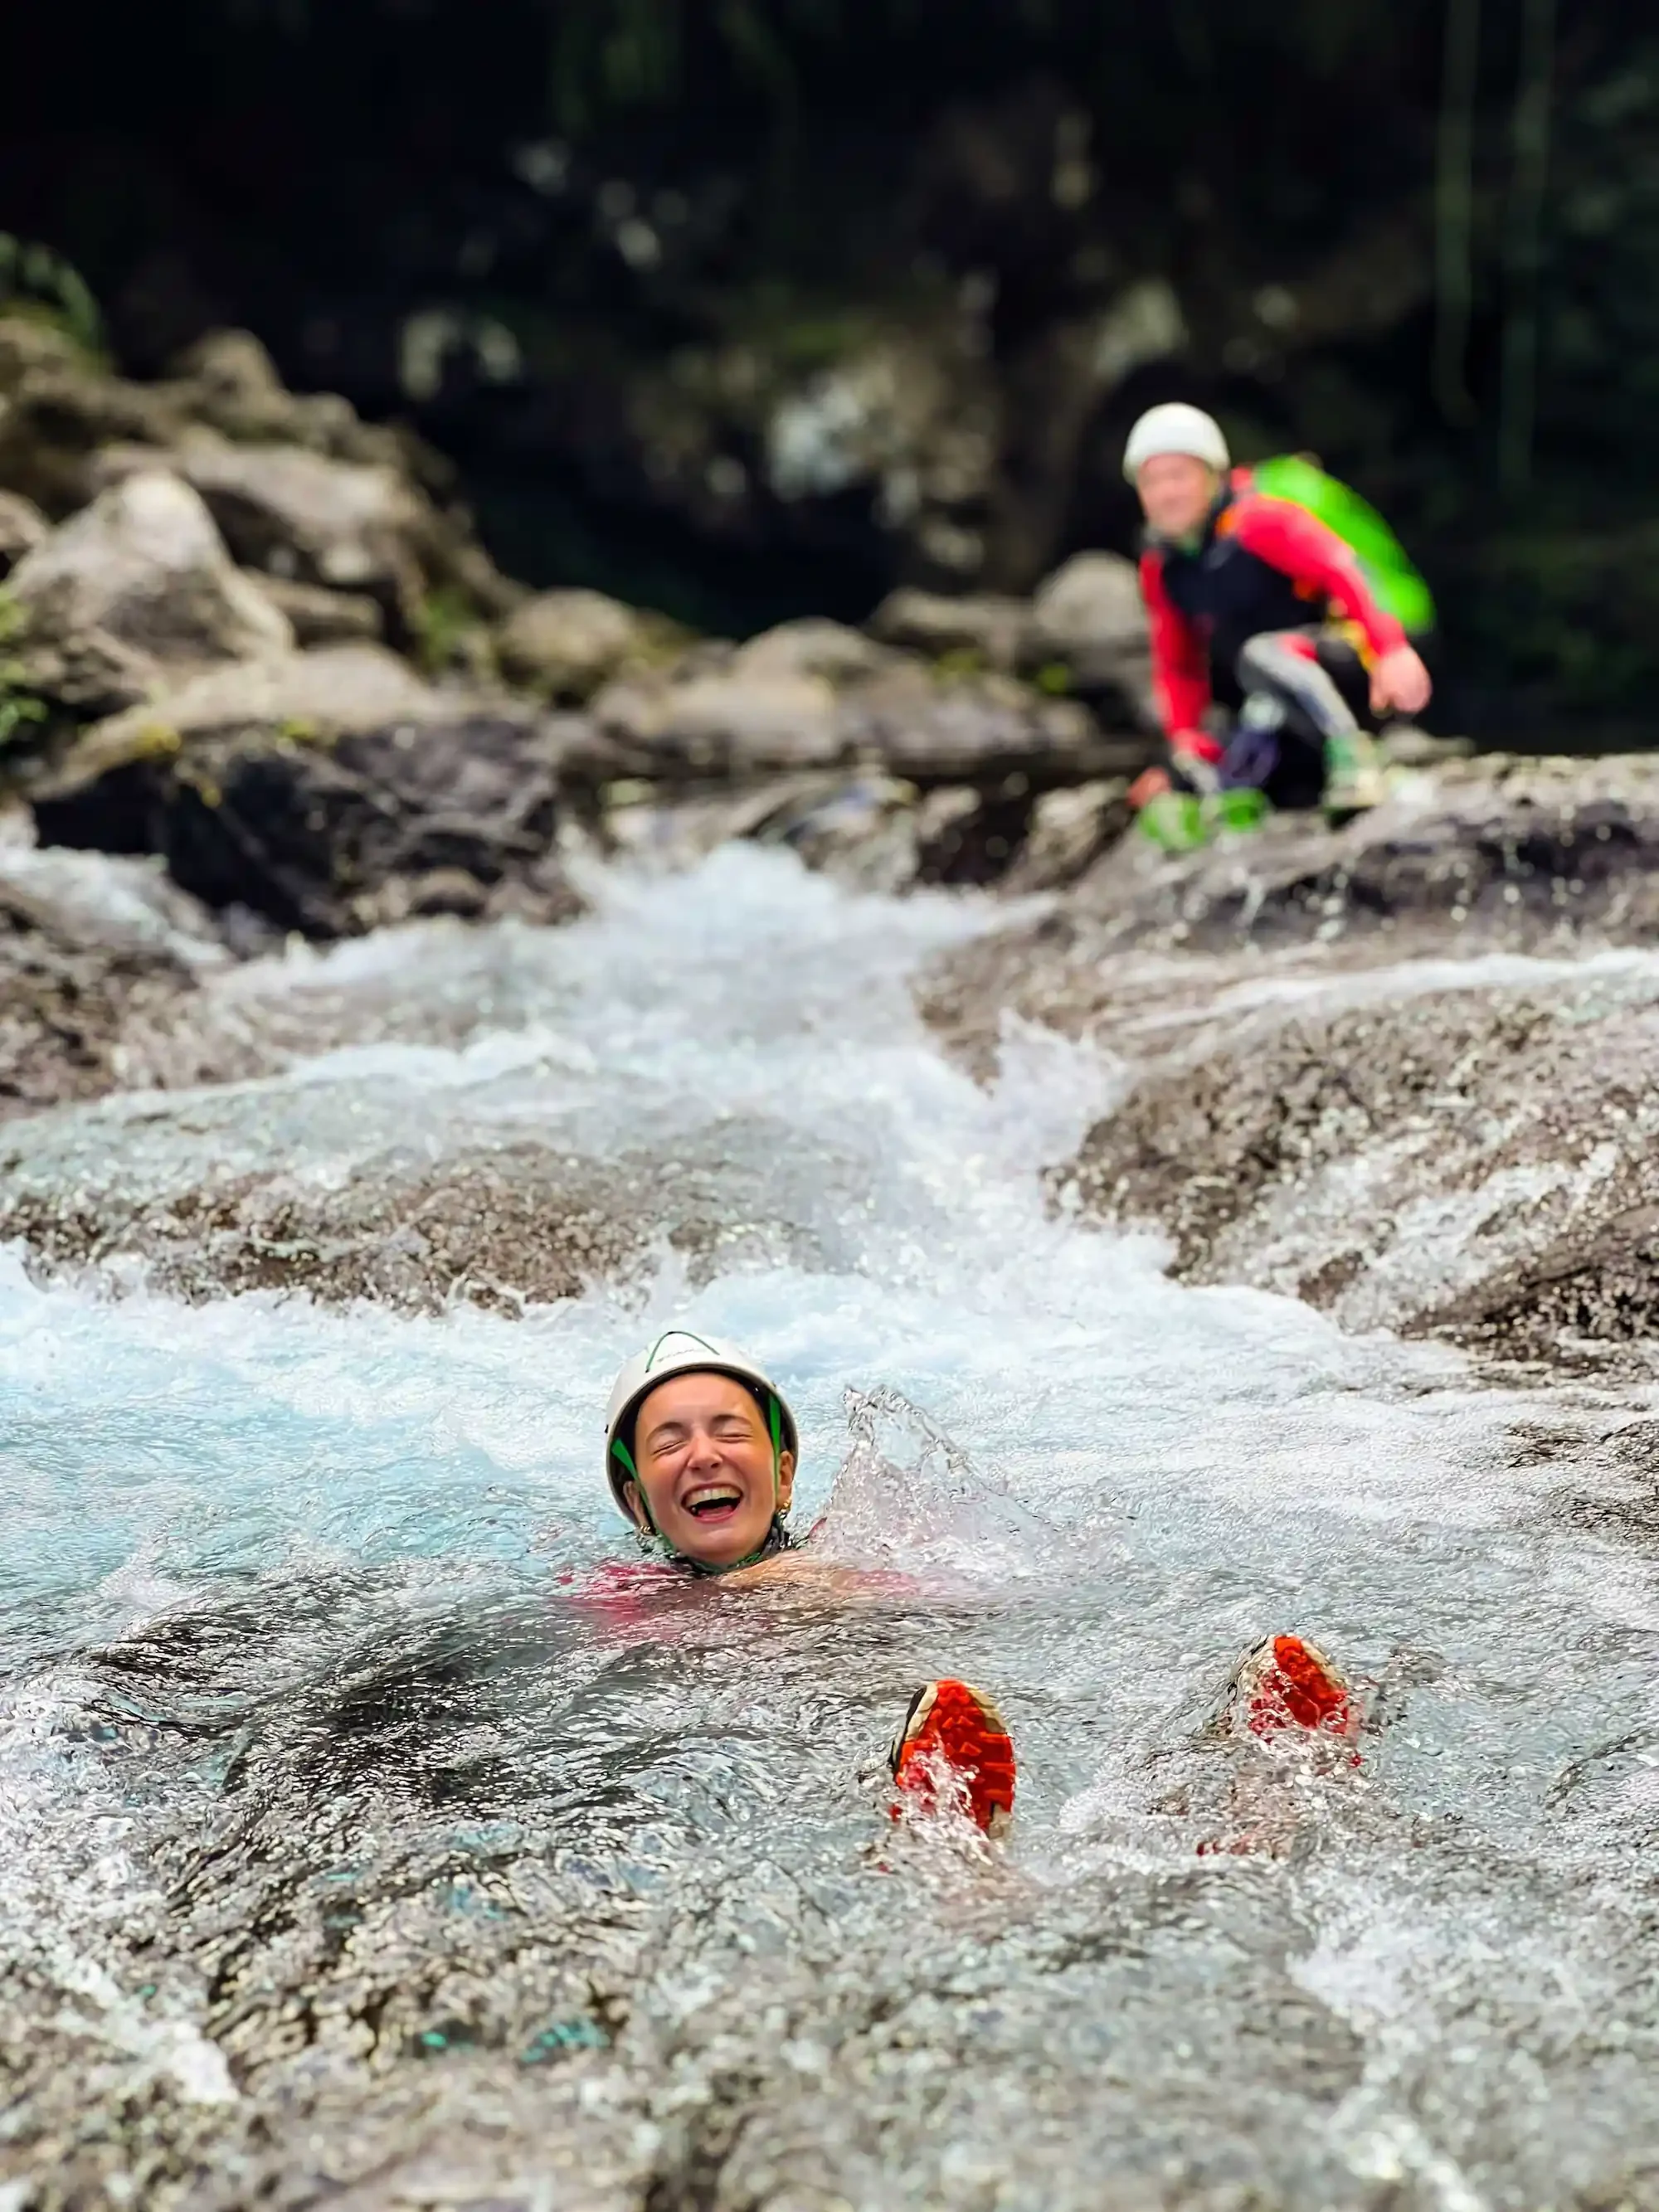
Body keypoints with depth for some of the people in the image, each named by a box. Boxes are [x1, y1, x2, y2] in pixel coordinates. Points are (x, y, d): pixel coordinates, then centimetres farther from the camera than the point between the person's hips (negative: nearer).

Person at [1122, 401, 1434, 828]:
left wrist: (1392, 648, -41)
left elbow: (1343, 571, -27)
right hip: (1276, 714, 8)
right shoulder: (1160, 567, 6)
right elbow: (1176, 665, 12)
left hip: (1346, 657, -7)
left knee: (1262, 656, -40)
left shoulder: (1257, 521, -15)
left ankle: (1353, 764, -27)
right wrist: (1186, 741, -6)